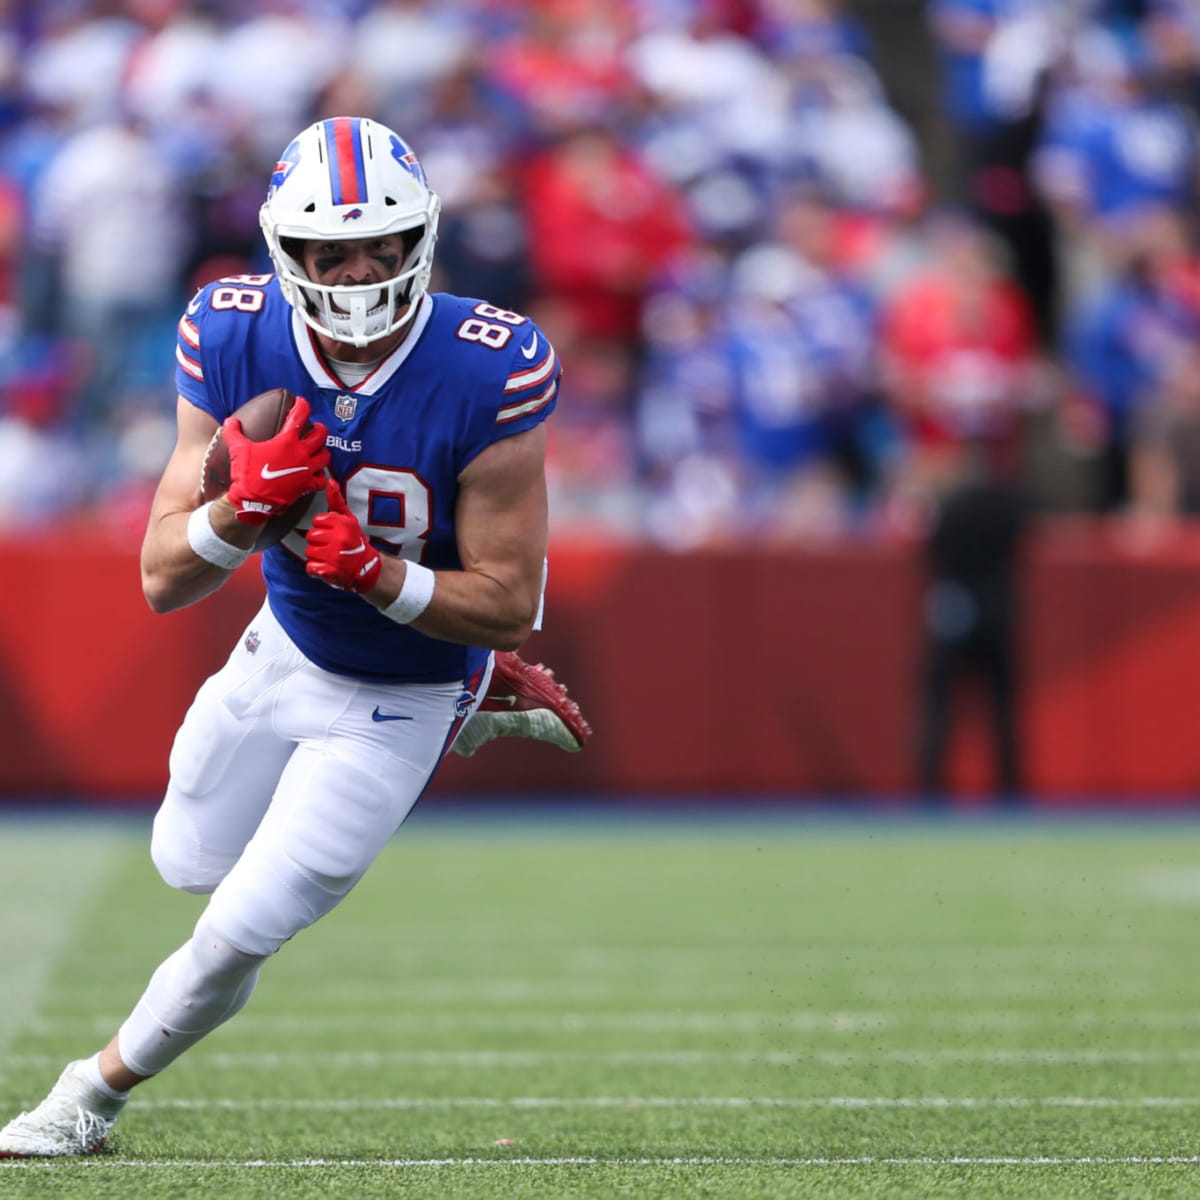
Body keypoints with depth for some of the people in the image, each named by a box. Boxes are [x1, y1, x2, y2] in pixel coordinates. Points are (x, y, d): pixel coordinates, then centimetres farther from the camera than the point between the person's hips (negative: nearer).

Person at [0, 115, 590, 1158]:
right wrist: (244, 508, -40)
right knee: (189, 864, 26)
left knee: (241, 931, -5)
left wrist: (377, 575, -40)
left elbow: (511, 608, -24)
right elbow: (163, 581, -19)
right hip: (285, 646, 5)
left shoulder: (488, 377, -32)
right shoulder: (235, 346, -22)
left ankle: (95, 1097, 25)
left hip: (399, 698, -5)